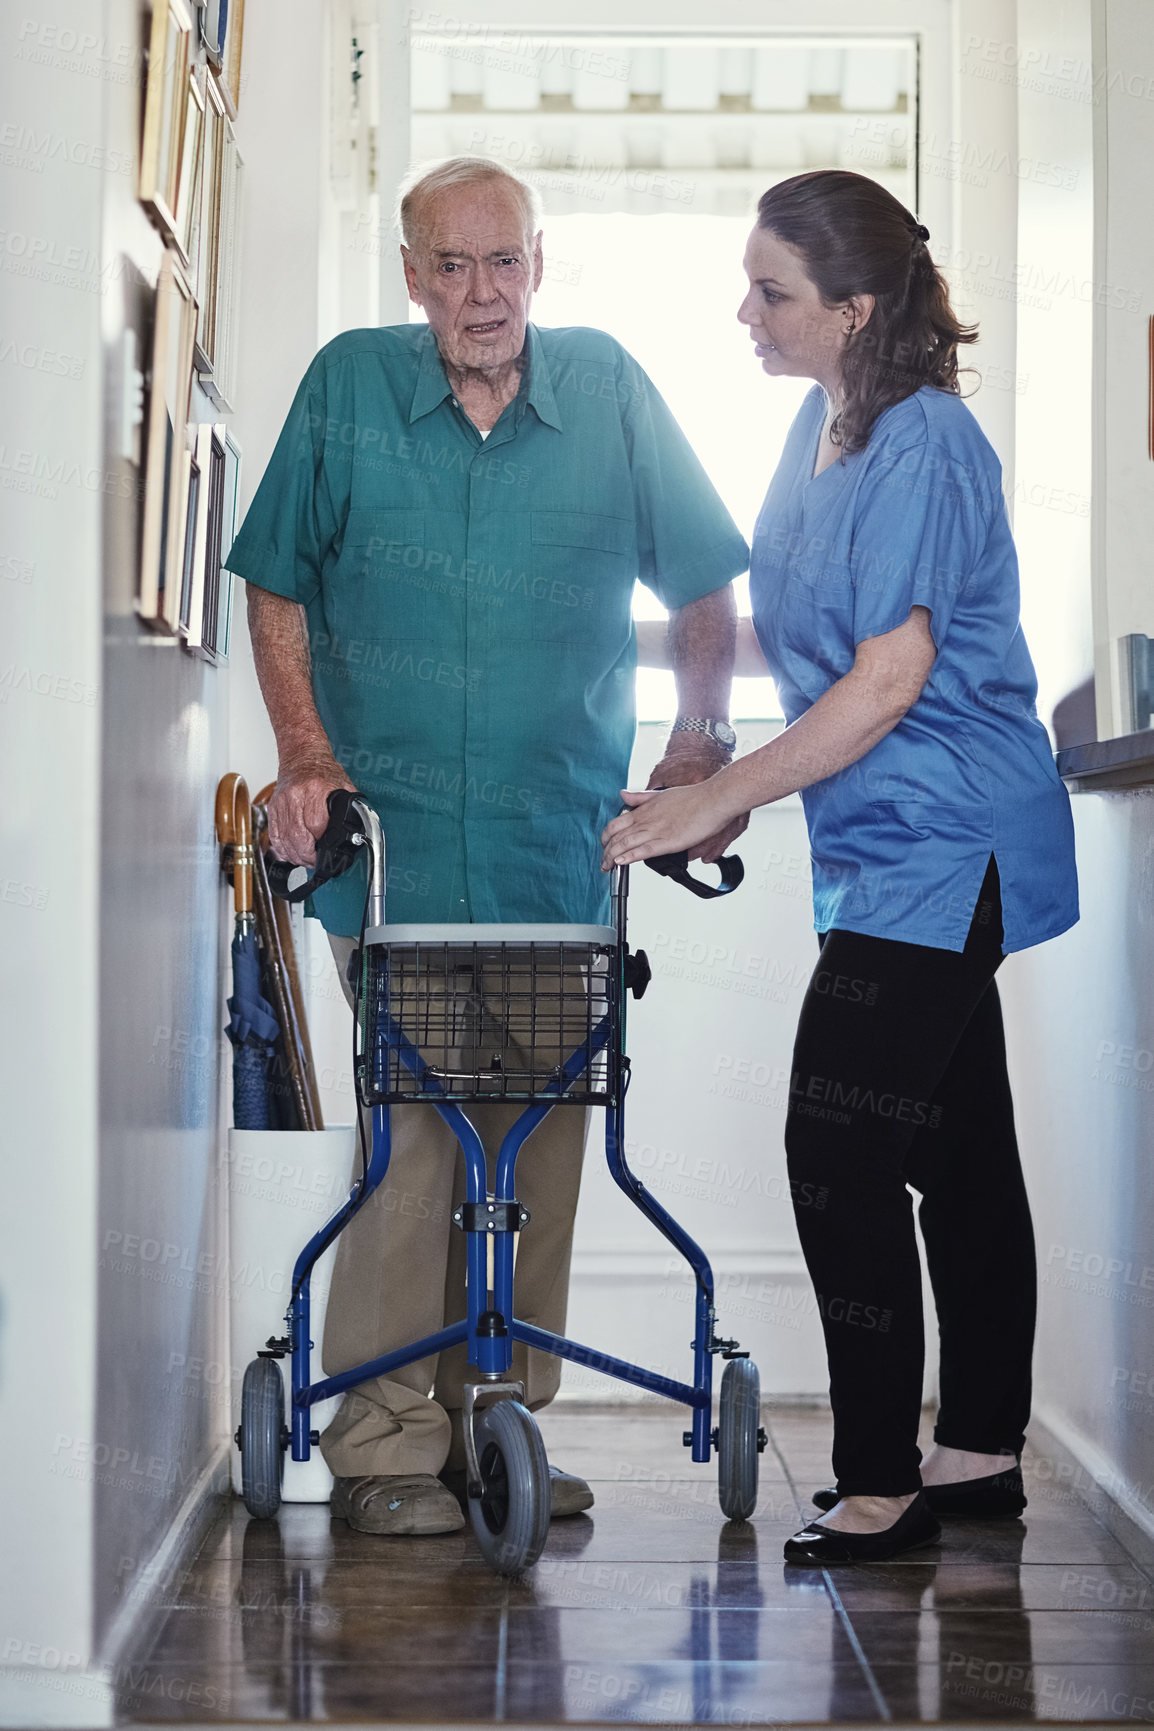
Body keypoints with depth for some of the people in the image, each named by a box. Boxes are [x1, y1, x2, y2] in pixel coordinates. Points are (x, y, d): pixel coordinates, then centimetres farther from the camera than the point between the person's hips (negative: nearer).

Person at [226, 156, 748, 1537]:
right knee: (413, 1129, -7)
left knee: (540, 1134, 6)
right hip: (393, 836, -2)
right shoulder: (349, 385, 2)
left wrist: (698, 740, 1)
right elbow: (277, 585, 7)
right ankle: (384, 1439, 1)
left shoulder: (607, 387, 4)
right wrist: (308, 756, -3)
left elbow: (702, 586, 12)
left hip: (563, 847, 2)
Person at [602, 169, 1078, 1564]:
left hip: (937, 848, -10)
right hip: (926, 851, 10)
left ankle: (882, 1482, -3)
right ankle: (981, 1451, 23)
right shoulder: (824, 426, 11)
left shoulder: (922, 448, -18)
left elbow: (889, 679, -23)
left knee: (840, 1149, -10)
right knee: (957, 1148, 14)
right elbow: (786, 636, 22)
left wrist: (710, 804, -21)